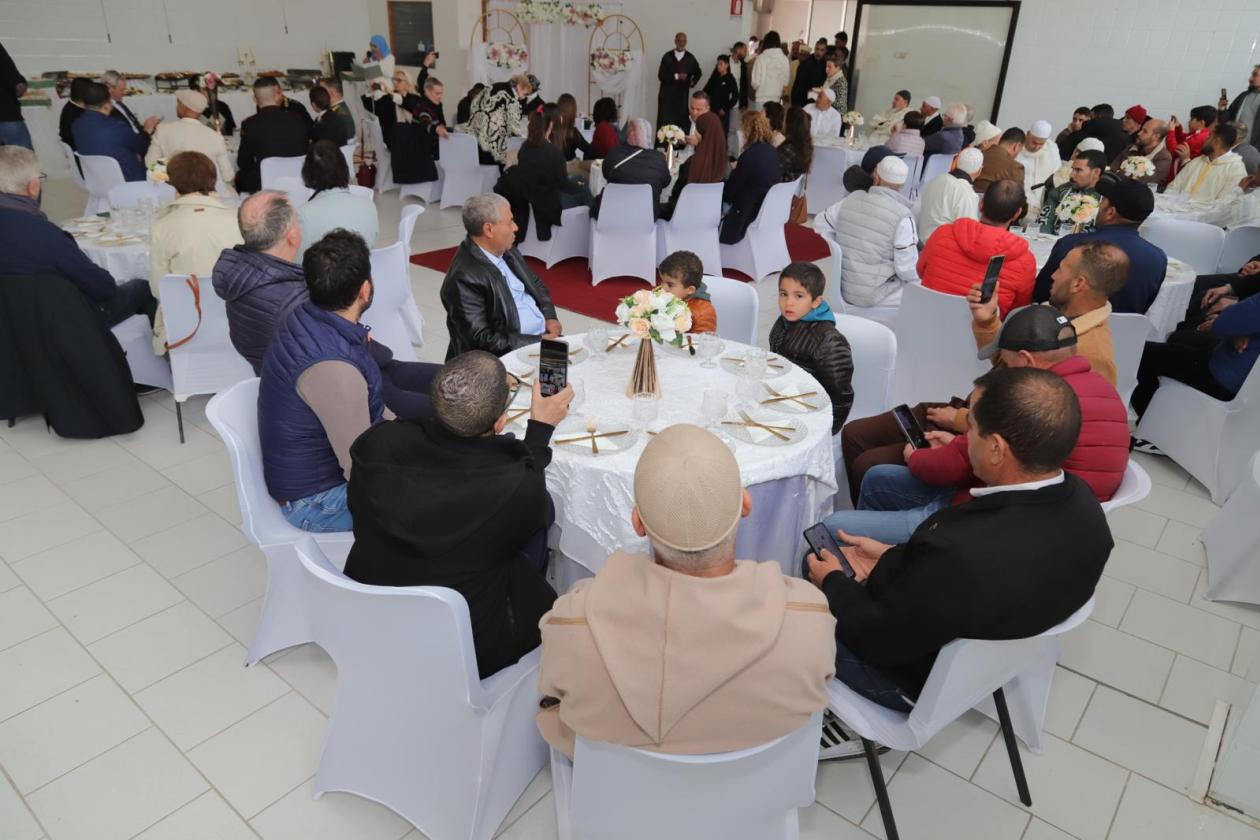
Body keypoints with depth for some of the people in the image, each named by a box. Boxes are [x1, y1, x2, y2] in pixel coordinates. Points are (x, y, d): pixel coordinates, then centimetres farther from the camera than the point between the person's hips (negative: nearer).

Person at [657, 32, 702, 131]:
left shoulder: (690, 58, 5)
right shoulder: (667, 57, 2)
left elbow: (698, 73, 23)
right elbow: (661, 76, -5)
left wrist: (693, 82, 6)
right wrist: (676, 76, -15)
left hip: (682, 95, 1)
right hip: (667, 94, -1)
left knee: (681, 122, -4)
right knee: (664, 121, -5)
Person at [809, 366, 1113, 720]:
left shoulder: (957, 554, -43)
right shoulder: (1080, 501, -19)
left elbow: (881, 641, -25)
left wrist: (832, 582, -7)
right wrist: (894, 557, 1)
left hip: (924, 678, -7)